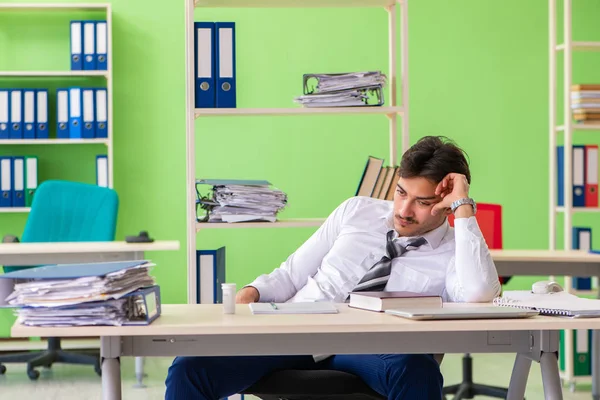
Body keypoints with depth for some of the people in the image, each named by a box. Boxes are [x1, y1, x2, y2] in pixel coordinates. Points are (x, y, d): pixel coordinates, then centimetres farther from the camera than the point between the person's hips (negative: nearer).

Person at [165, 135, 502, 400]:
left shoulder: (453, 253, 4)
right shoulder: (356, 211, 15)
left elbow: (479, 293, -21)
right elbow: (293, 273, 18)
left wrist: (464, 207, -13)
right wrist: (252, 293, -3)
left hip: (367, 349, -2)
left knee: (418, 372, -38)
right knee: (189, 369, -20)